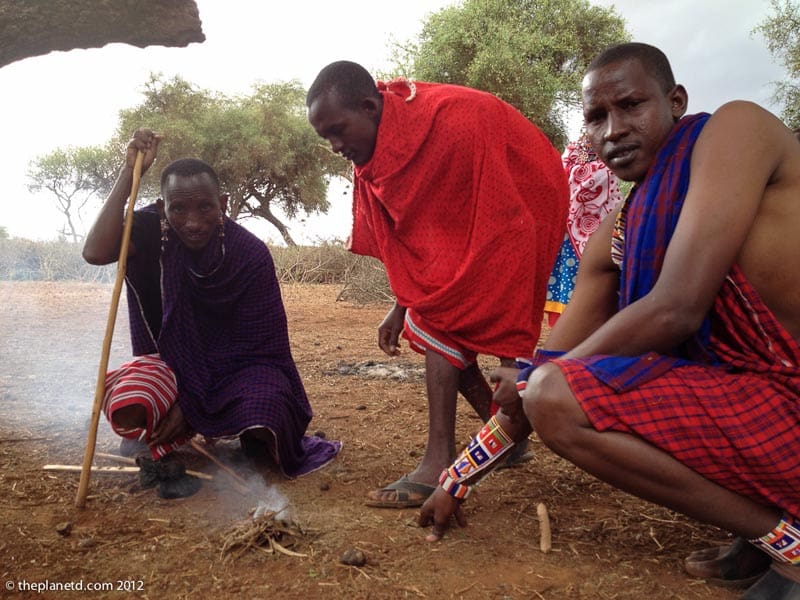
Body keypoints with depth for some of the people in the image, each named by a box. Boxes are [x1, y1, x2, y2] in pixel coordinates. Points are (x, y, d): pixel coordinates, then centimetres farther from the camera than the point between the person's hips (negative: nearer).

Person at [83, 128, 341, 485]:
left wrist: (191, 402, -19)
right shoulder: (151, 230, -12)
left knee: (266, 403, -34)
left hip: (238, 364, -2)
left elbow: (254, 345, -14)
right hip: (173, 359, 2)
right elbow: (95, 252, -33)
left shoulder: (251, 254, -18)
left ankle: (258, 443, 3)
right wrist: (130, 171, -30)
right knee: (126, 409, -29)